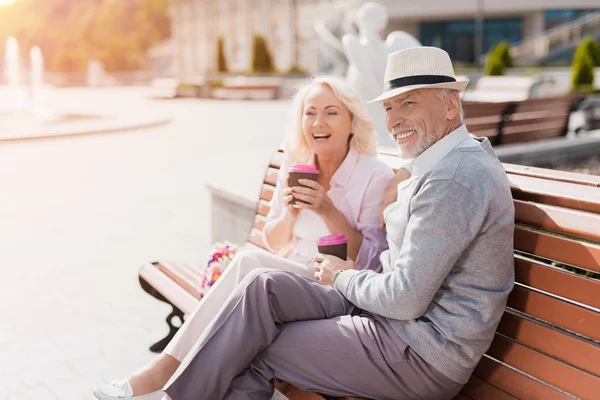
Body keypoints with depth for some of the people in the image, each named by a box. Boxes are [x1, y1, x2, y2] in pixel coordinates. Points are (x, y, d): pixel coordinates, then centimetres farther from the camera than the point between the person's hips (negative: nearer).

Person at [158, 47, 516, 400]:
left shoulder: (453, 180, -21)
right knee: (263, 288, -5)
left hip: (425, 356, -9)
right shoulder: (446, 163, 12)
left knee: (256, 350, -9)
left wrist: (344, 278, -4)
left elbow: (406, 300, -23)